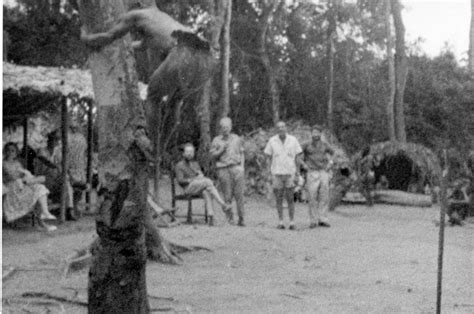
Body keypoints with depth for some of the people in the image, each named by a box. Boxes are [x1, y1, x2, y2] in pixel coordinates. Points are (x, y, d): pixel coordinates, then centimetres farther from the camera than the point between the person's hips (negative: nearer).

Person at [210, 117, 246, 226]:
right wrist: (222, 149, -9)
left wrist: (242, 166, 5)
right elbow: (213, 155, 6)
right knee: (227, 195, -2)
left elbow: (242, 153, 17)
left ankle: (241, 219, -5)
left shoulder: (237, 138, 14)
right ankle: (229, 218, 5)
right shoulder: (216, 140, 9)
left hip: (236, 167, 1)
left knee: (239, 194, -7)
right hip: (223, 169, -1)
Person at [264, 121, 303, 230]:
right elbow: (269, 156, 7)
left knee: (290, 199, -2)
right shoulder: (272, 141, 1)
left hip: (290, 173, 0)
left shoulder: (293, 140, 1)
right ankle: (280, 222, 10)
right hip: (277, 173, 0)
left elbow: (297, 156, 6)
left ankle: (292, 222, 4)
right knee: (279, 198, 3)